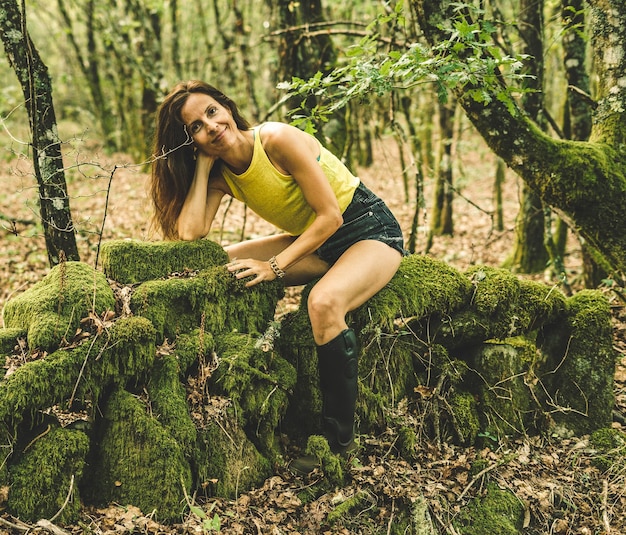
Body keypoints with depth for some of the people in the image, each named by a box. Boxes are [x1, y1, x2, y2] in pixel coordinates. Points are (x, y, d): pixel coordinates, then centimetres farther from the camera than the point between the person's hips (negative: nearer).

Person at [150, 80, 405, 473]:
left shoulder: (278, 139, -22)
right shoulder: (220, 174, -2)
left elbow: (330, 215, -22)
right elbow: (189, 233, -17)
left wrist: (277, 266, -25)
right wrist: (203, 163, -15)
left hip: (370, 230, -7)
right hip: (313, 242, 7)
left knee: (324, 303, -36)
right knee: (222, 267, -6)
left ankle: (339, 442, -20)